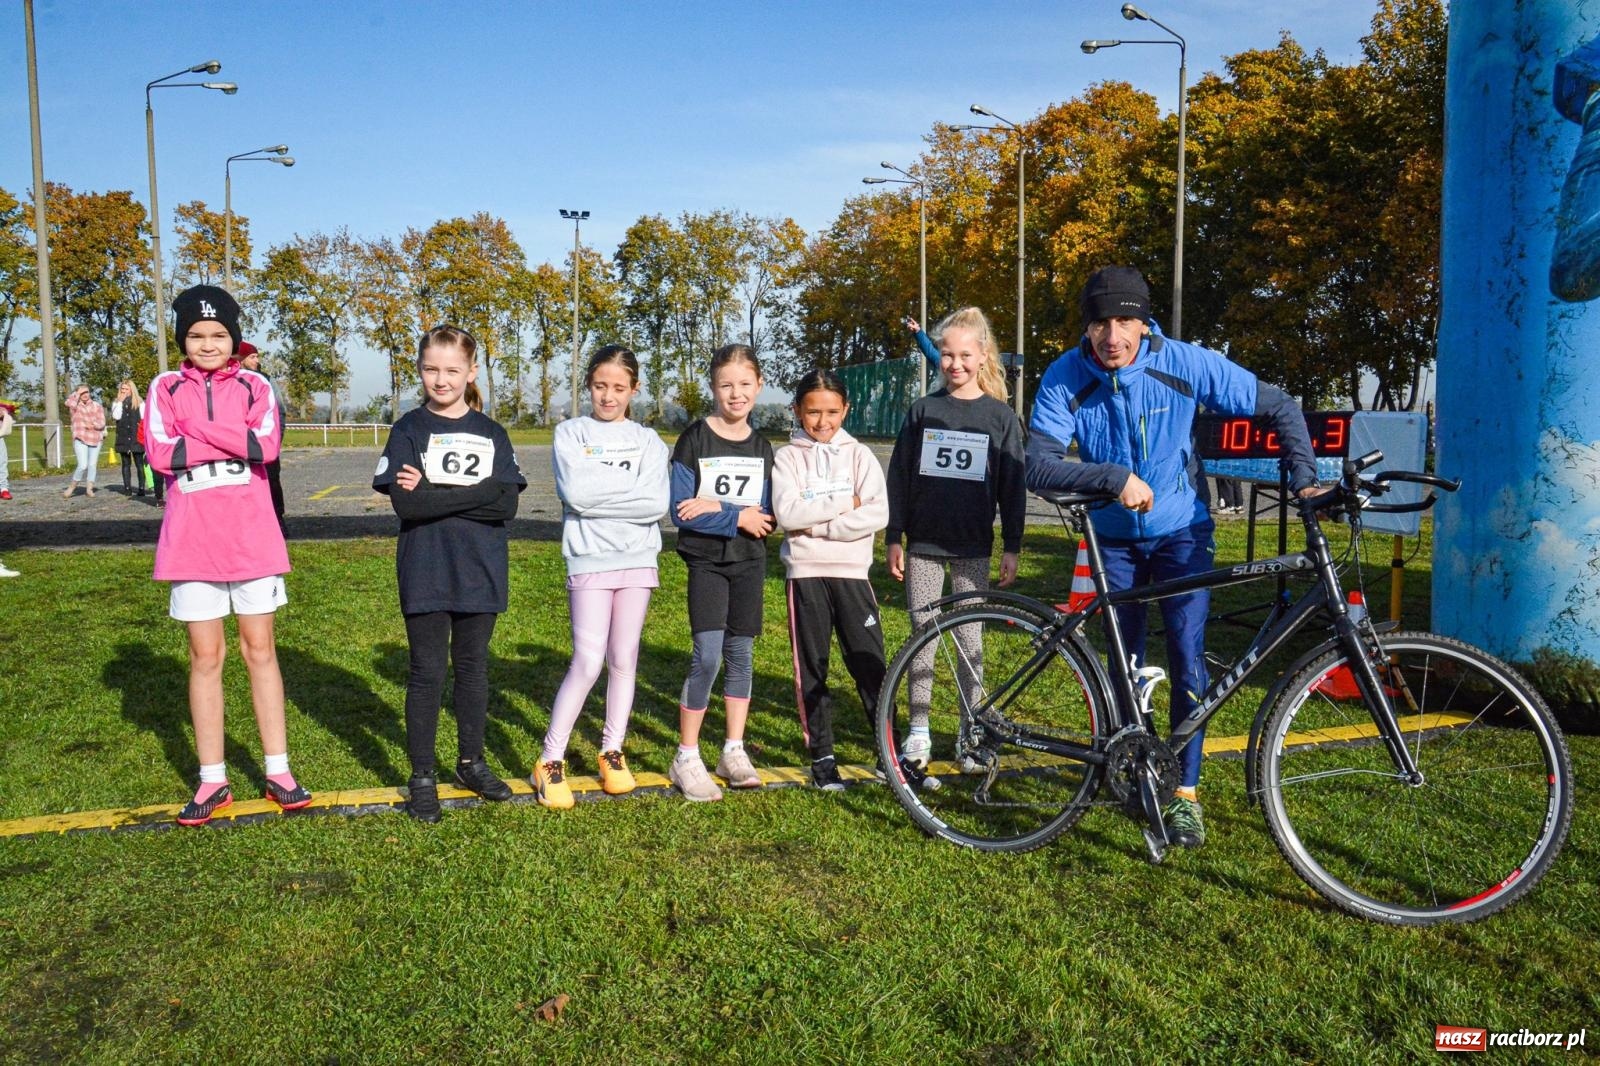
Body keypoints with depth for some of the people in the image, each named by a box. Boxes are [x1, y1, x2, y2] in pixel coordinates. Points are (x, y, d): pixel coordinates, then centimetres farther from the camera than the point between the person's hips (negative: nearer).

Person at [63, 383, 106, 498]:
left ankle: (89, 489, 13)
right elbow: (69, 403, -21)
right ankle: (71, 487, 4)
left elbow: (102, 423, 4)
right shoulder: (75, 406, 4)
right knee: (83, 465, -13)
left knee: (92, 465, 4)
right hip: (80, 439, -3)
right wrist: (77, 393, -8)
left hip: (95, 439, 3)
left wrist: (93, 425, -14)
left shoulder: (96, 405, 9)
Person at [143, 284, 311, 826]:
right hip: (191, 540, 0)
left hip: (251, 536, 0)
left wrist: (197, 428, -14)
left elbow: (267, 445, -13)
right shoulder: (166, 388, 5)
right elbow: (159, 452, -9)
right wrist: (233, 442, -11)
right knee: (205, 655, 5)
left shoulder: (253, 386, 5)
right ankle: (212, 780, 14)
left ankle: (278, 770, 14)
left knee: (259, 648, 6)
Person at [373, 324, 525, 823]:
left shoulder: (492, 434, 5)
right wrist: (475, 495, -14)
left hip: (480, 573, 2)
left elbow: (506, 505, -8)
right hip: (425, 575, -2)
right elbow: (405, 504, -14)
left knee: (473, 667, 13)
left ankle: (471, 761, 28)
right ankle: (422, 776, 15)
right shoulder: (409, 429, -1)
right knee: (427, 672, 4)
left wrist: (434, 492, -12)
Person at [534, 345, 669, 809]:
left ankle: (612, 752, 23)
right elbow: (575, 493, -14)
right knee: (588, 663, -9)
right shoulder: (570, 433, 3)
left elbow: (656, 503, -7)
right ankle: (550, 760, 4)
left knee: (623, 661, 9)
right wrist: (629, 485, -8)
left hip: (636, 560, 3)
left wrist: (599, 492, -9)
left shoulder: (647, 439, 8)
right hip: (589, 561, -3)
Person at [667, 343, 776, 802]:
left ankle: (734, 752, 19)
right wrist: (738, 517, -13)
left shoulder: (762, 447, 7)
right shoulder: (694, 440, -6)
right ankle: (686, 758, -1)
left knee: (741, 655, 8)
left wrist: (716, 506, -13)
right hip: (706, 561, -4)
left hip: (749, 561, 4)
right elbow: (680, 510, -12)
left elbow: (766, 515, 0)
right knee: (708, 656, -12)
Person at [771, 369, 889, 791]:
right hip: (805, 574, 0)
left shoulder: (859, 455, 5)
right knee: (811, 669, 7)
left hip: (851, 572, 0)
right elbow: (786, 513, -13)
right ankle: (822, 755, 18)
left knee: (871, 665, 2)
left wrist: (818, 526, -12)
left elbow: (878, 514, -9)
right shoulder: (788, 457, 3)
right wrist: (844, 503, -11)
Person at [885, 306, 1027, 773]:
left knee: (969, 639, 5)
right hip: (923, 543, 1)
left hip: (972, 548, -1)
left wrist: (1011, 547, 0)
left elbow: (1013, 486, 3)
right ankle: (918, 730, 16)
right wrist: (893, 538, 1)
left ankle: (970, 732, 17)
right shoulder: (923, 410, 5)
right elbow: (899, 477, 5)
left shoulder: (1001, 416, 2)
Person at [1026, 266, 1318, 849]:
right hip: (1113, 538, 1)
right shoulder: (1066, 377, -16)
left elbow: (1278, 406, -8)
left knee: (1188, 660, -8)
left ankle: (1185, 792, 5)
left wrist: (1304, 479, -19)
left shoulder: (1186, 363, -18)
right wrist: (1115, 477, -35)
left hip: (1181, 532, -1)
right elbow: (1038, 467, -23)